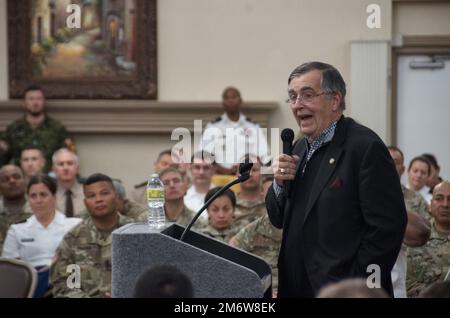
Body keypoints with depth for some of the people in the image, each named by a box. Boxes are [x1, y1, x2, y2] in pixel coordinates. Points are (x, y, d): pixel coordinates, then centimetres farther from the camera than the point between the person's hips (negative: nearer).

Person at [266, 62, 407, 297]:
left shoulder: (366, 147, -14)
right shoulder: (300, 148, 10)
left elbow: (388, 227, -19)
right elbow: (279, 221, 14)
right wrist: (280, 183, -4)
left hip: (341, 292, -7)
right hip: (295, 288, 7)